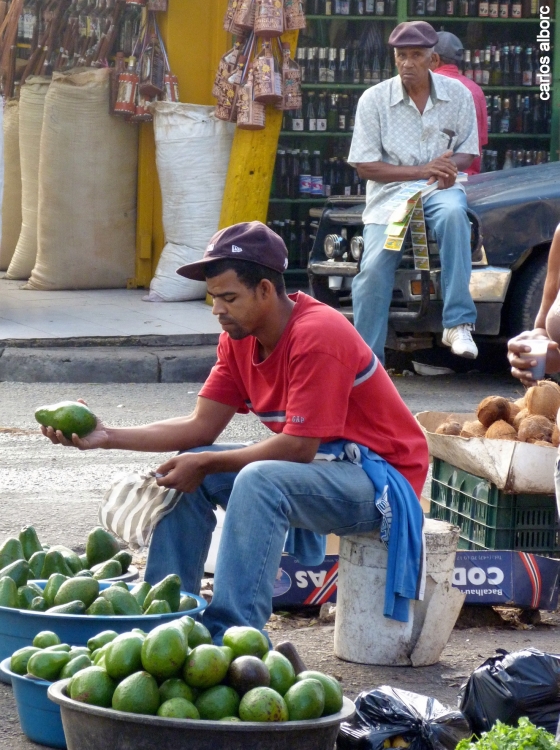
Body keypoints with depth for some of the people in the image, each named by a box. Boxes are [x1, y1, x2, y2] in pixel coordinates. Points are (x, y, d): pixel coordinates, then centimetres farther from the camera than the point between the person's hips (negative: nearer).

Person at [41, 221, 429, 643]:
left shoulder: (317, 336, -24)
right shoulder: (239, 338, 3)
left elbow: (298, 447, -25)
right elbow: (202, 426, 2)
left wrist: (206, 463, -21)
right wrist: (107, 437, -8)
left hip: (380, 478, -9)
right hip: (321, 463, 9)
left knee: (259, 480, -34)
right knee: (187, 469, 0)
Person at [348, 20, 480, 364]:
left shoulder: (457, 95, 2)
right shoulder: (374, 99, -4)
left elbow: (467, 153, 8)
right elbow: (365, 165, -5)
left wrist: (450, 165, -18)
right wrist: (422, 171, -16)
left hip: (440, 189, 0)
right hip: (390, 191, 0)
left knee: (453, 213, -36)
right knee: (374, 267, -22)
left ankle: (459, 323, -36)